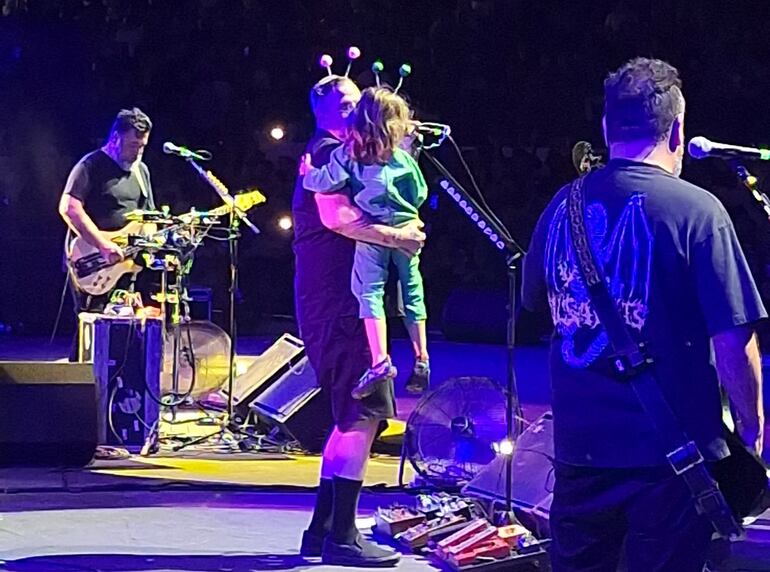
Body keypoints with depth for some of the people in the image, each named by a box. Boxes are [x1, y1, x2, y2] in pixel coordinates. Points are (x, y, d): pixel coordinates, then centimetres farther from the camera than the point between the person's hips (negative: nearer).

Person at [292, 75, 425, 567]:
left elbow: (357, 214, 23)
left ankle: (323, 528, 17)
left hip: (332, 301, 11)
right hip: (337, 302, -11)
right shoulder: (329, 152, -9)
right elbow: (336, 215, -26)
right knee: (364, 414, -13)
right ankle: (342, 537, -13)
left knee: (352, 417, 14)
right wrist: (396, 236, -24)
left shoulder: (341, 154, 24)